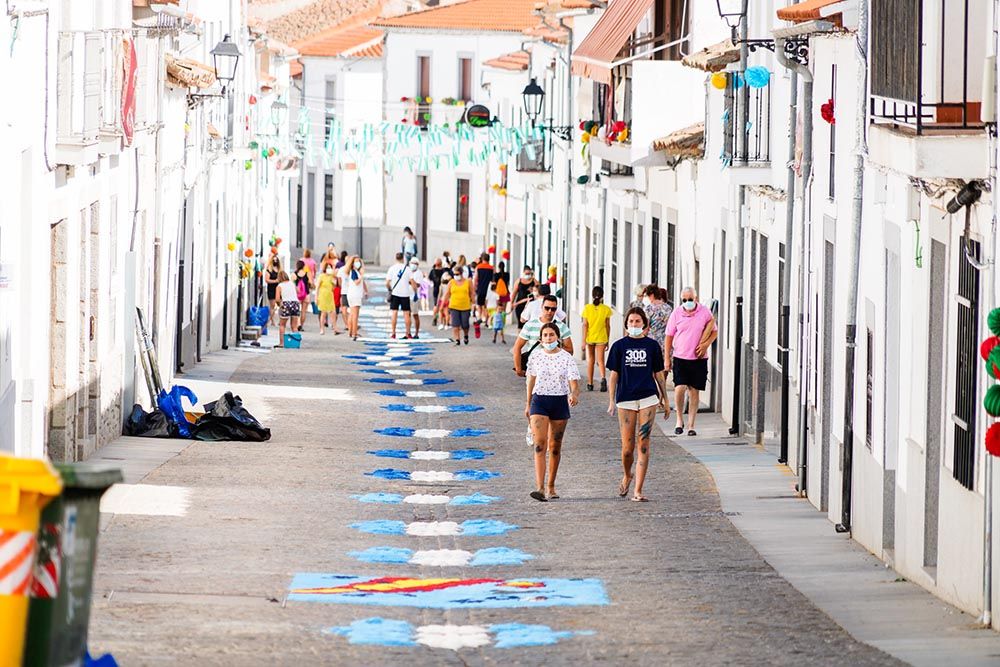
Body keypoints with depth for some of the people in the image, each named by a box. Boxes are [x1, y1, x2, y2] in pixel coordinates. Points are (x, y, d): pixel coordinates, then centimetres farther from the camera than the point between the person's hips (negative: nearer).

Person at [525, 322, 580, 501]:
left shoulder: (566, 358, -4)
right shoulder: (535, 357, 1)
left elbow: (574, 382, -10)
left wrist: (575, 394, -32)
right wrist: (528, 404, 20)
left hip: (560, 401, 0)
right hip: (539, 401, 0)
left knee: (555, 447, 9)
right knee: (539, 445, -14)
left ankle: (551, 487, 24)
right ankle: (540, 488, -22)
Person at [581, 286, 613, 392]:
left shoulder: (587, 308, -5)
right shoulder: (606, 309, -3)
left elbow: (585, 325, -6)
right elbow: (607, 326, 2)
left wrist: (584, 340, -4)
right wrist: (607, 341, 11)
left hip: (589, 338, 0)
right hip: (601, 338, 0)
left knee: (590, 361, 13)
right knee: (600, 360, 0)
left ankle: (590, 384, 17)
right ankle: (603, 377, -27)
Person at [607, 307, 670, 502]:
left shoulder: (652, 346, 6)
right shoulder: (619, 346, 5)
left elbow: (659, 374, 12)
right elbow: (614, 375, 6)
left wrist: (665, 400, 12)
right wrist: (611, 401, -1)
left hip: (648, 398, 0)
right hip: (625, 399, 0)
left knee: (643, 444, -4)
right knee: (627, 447, 0)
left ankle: (638, 490, -2)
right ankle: (627, 476, 32)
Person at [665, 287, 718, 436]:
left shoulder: (705, 312, -1)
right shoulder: (676, 313, 0)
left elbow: (714, 332, 9)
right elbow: (669, 337, 5)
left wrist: (706, 344, -10)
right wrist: (667, 359, 2)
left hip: (698, 358, 1)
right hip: (680, 357, 0)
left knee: (694, 391, 3)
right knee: (680, 388, -14)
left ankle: (691, 425, 11)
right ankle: (679, 420, 6)